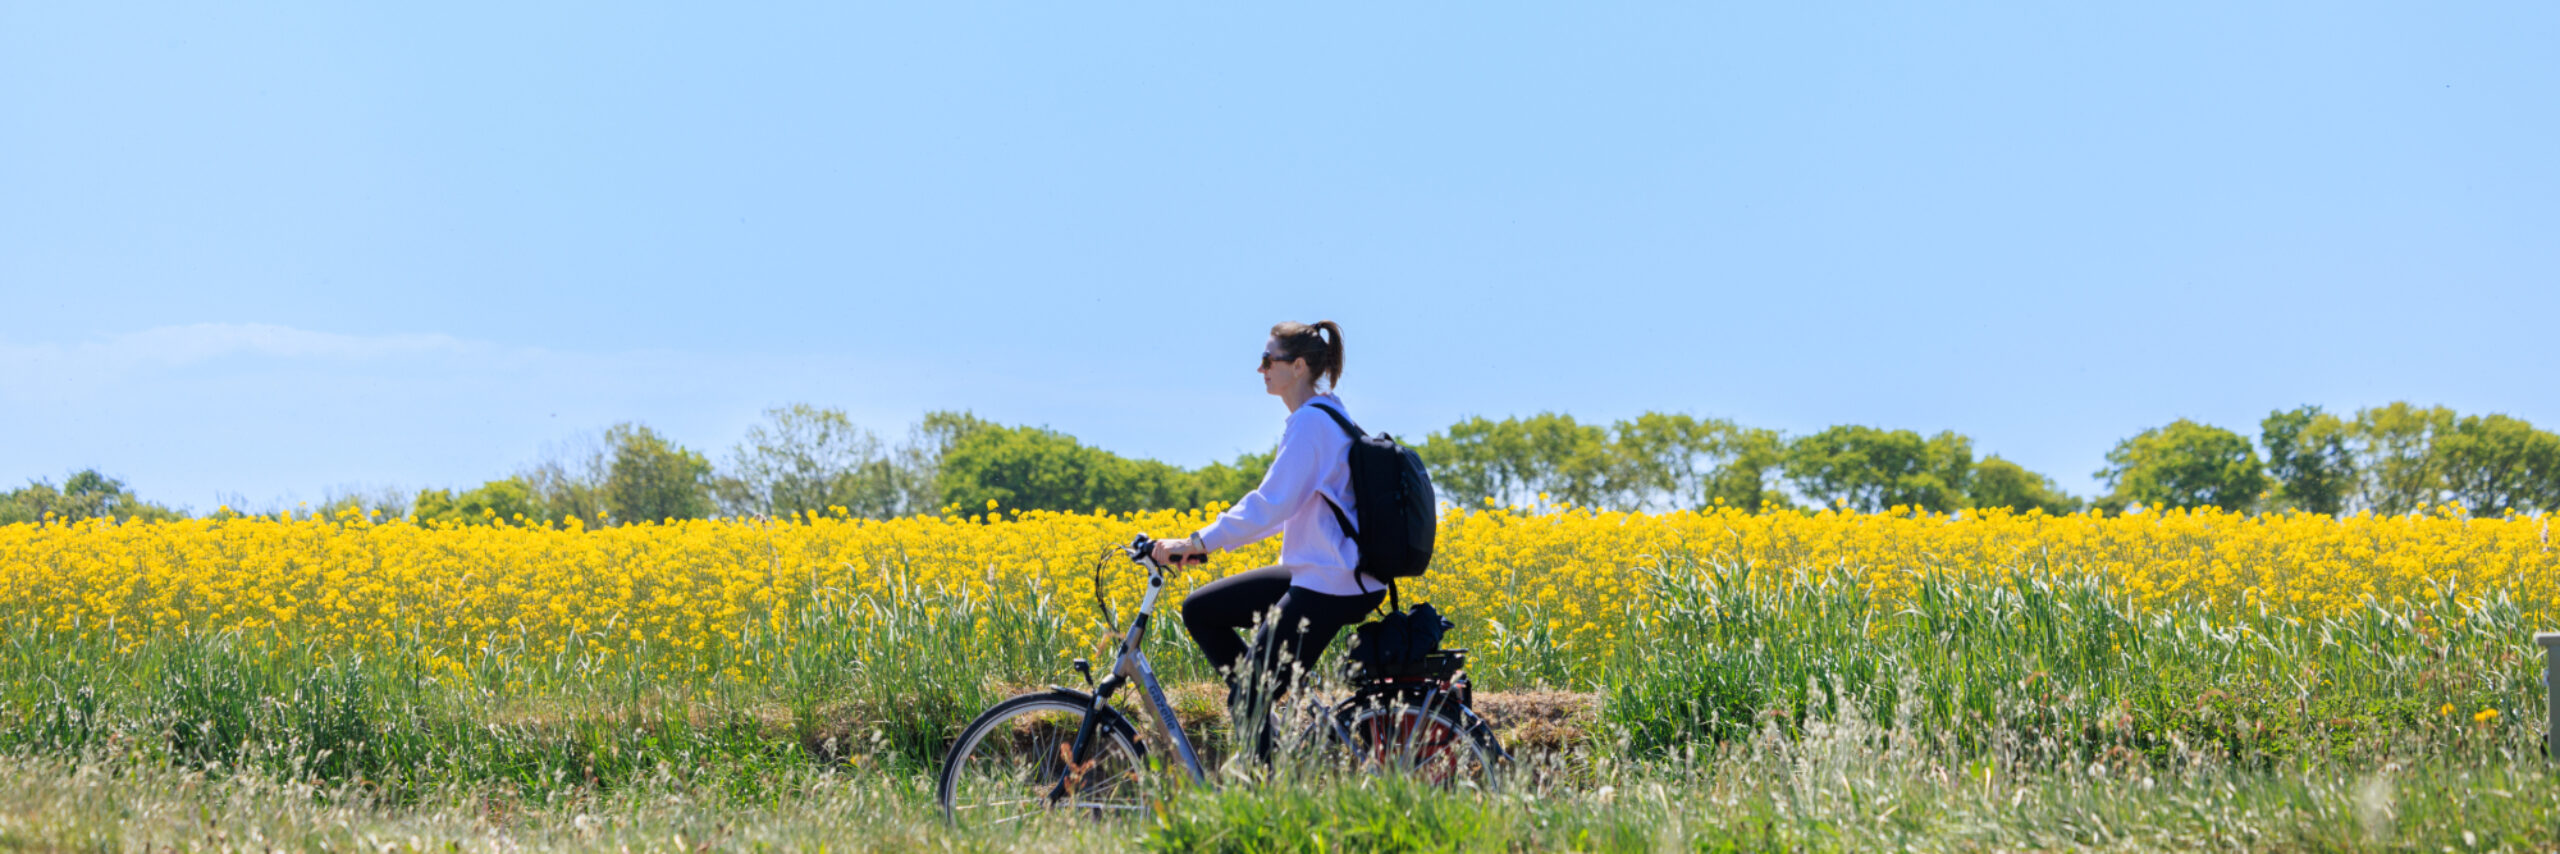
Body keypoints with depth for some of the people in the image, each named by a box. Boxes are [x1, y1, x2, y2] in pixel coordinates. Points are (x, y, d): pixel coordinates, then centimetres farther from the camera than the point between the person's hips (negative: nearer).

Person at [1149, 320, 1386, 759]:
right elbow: (1285, 504, 20)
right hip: (1316, 575, 10)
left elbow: (1273, 503, -25)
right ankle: (1257, 708, 10)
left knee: (1248, 701, -6)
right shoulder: (1325, 415, 15)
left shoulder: (1311, 421, -16)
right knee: (1199, 609, 13)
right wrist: (1208, 539, 17)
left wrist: (1198, 542, -26)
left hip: (1330, 588, -10)